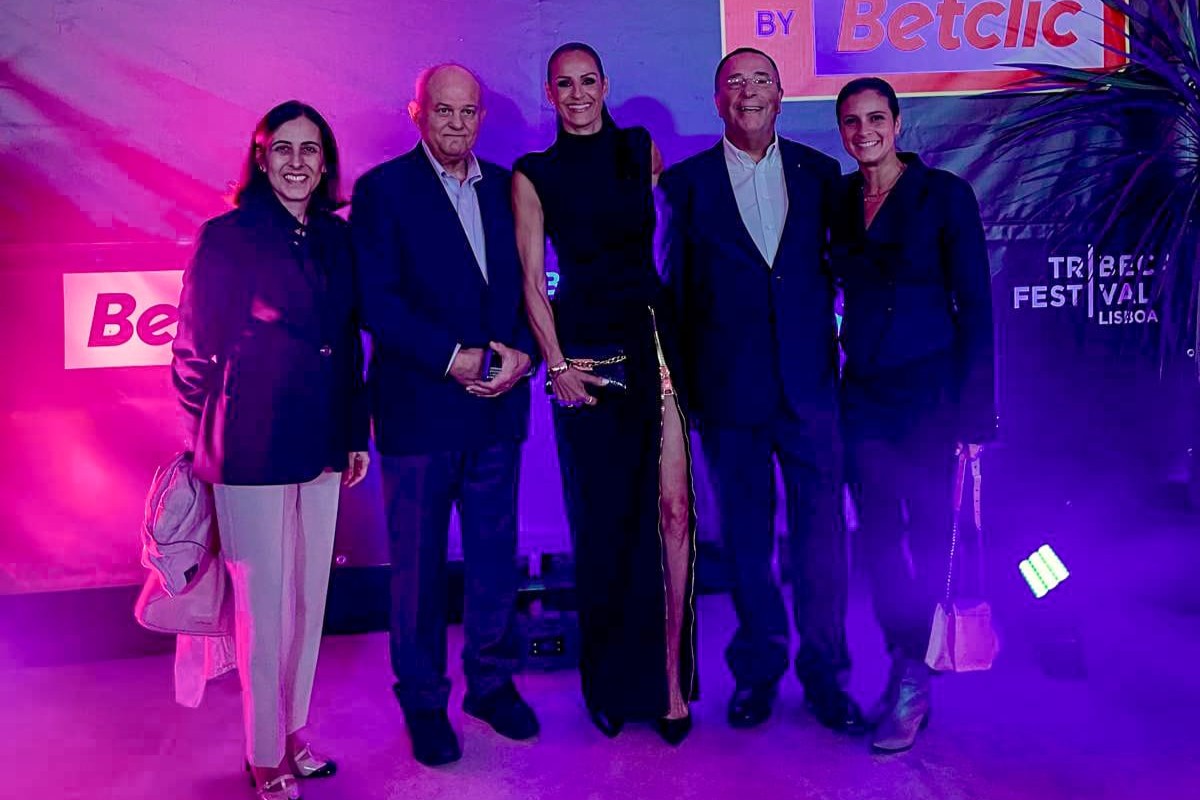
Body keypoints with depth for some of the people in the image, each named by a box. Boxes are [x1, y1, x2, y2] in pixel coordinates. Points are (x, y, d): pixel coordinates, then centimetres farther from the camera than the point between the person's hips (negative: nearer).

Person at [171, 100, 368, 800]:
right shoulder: (227, 237, -7)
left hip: (320, 447, 6)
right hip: (252, 452, -5)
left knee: (310, 598, 14)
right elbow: (195, 350, -3)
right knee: (264, 607, 4)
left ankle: (294, 733, 31)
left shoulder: (337, 238, 9)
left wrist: (356, 432, 11)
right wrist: (219, 433, 4)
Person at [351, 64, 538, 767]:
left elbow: (528, 283, 10)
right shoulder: (383, 188, -3)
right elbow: (376, 299, -10)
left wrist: (523, 352, -8)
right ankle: (424, 700, 24)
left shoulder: (506, 187, 10)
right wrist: (451, 358, -15)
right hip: (419, 406, -4)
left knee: (497, 552, 12)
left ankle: (493, 681, 30)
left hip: (499, 403, 4)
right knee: (419, 561, 8)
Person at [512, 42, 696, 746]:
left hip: (654, 338, 2)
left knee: (672, 508, -6)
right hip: (583, 350, -1)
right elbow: (532, 280, 1)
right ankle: (609, 681, 24)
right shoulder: (534, 175, 4)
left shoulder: (642, 150, 10)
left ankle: (670, 677, 6)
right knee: (601, 518, 6)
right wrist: (556, 364, -8)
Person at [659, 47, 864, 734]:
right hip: (727, 391, 0)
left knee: (822, 535, 4)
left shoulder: (820, 174, 6)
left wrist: (828, 345, 2)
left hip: (810, 386, 1)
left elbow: (834, 263, 10)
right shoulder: (685, 183, 3)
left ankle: (825, 672, 21)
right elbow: (675, 288, 5)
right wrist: (678, 386, 3)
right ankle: (758, 669, 27)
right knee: (746, 537, 10)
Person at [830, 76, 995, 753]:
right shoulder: (837, 201, 7)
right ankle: (910, 672, 24)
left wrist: (975, 415, -11)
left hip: (929, 391, -4)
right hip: (862, 392, 4)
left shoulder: (944, 194, -5)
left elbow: (975, 305, -7)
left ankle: (911, 682, 17)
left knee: (930, 536, 2)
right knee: (879, 536, 8)